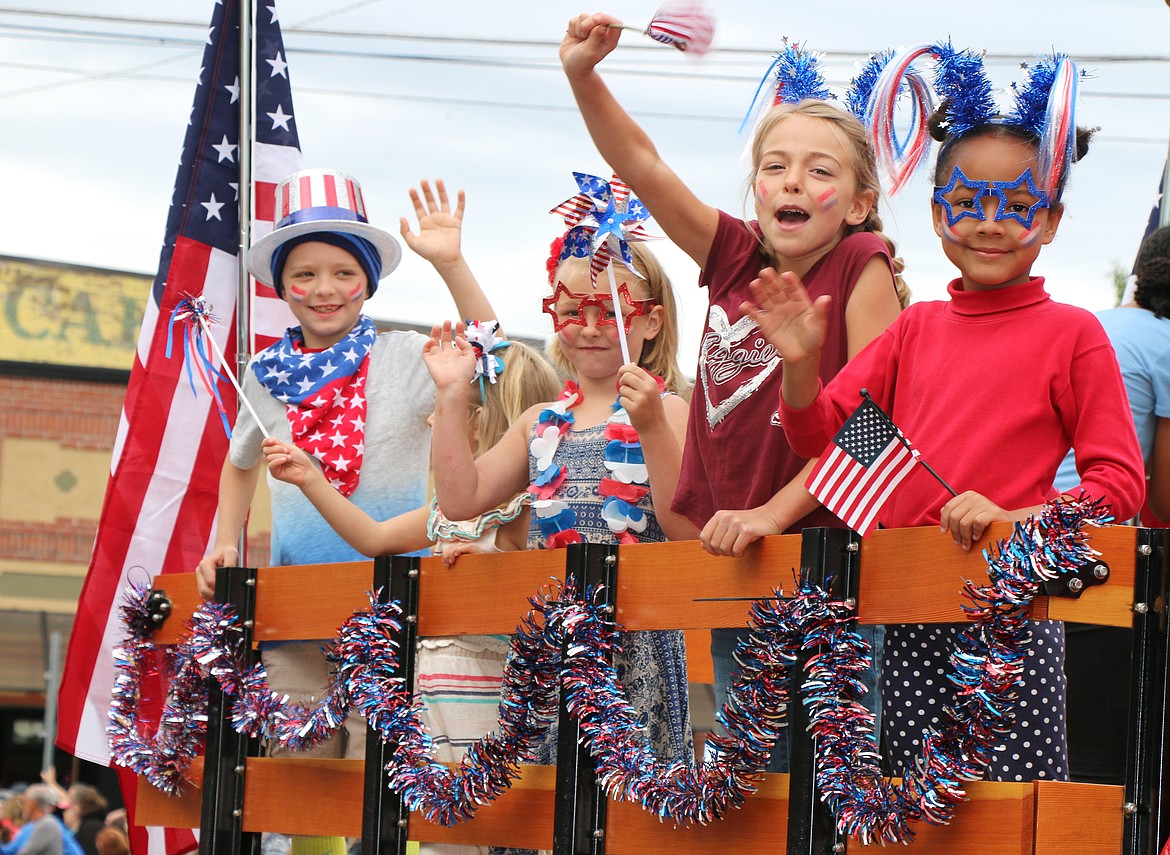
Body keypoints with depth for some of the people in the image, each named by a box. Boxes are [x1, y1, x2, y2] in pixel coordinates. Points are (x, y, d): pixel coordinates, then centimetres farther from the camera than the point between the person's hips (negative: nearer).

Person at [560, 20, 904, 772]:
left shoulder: (861, 266, -7)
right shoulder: (736, 258, 7)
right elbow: (642, 166, 2)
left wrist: (776, 512, -17)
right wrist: (583, 76, -13)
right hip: (734, 569, 6)